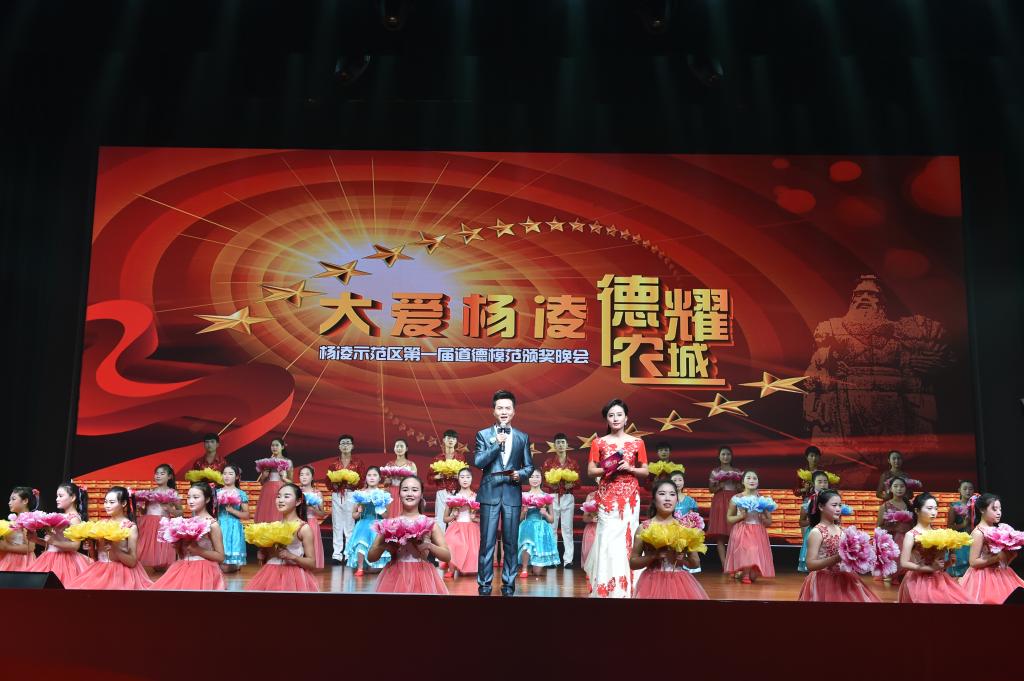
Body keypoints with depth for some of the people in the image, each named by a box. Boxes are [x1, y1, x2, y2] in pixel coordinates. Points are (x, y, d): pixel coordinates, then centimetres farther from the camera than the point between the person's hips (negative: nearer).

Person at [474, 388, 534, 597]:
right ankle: (484, 585, 7)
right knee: (487, 542, -1)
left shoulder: (523, 437, 10)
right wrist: (497, 444, -13)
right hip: (490, 494, -1)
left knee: (511, 543, 5)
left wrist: (520, 474, -10)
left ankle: (508, 585, 14)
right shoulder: (483, 435, 5)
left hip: (512, 494, 2)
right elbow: (477, 462, -6)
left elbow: (529, 466, 11)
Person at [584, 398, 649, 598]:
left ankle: (626, 588, 7)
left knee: (627, 536, -1)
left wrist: (630, 468, -9)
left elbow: (645, 471, 9)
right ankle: (606, 587, 0)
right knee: (609, 537, -7)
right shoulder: (599, 443, 5)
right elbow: (590, 471, 4)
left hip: (630, 496, 1)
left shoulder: (637, 443, 7)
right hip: (607, 495, -1)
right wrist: (607, 468, -13)